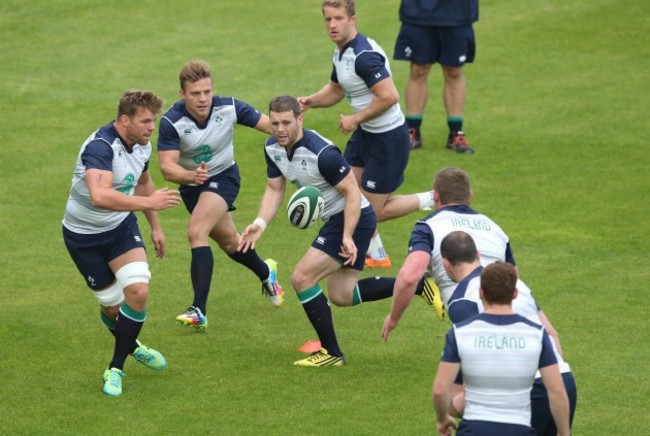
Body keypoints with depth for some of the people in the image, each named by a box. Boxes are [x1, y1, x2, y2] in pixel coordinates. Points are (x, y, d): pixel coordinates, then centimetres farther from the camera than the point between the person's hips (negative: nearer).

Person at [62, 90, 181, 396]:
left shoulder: (142, 145, -5)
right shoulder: (100, 147, -32)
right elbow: (99, 196, -48)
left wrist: (155, 226, 21)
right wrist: (150, 202, -49)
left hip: (121, 226, 6)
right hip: (85, 235, -6)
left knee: (138, 291, -14)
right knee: (112, 305, 3)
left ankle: (116, 368, 1)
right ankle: (131, 346, 38)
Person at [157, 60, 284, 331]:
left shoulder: (229, 108, -23)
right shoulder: (171, 122, -26)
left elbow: (270, 125, -15)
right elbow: (167, 167, -30)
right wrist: (190, 175, -51)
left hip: (223, 177, -2)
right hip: (192, 183, 2)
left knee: (197, 232, -25)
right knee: (229, 242, 19)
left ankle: (199, 311, -27)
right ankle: (266, 273, 51)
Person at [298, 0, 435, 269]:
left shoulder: (364, 55, -26)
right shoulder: (341, 53, 5)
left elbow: (389, 97, -32)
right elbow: (335, 90, 21)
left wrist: (356, 119, -21)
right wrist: (309, 102, 2)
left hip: (389, 137, -10)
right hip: (366, 133, 10)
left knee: (373, 211, -3)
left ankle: (432, 200, 11)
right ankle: (376, 255, 26)